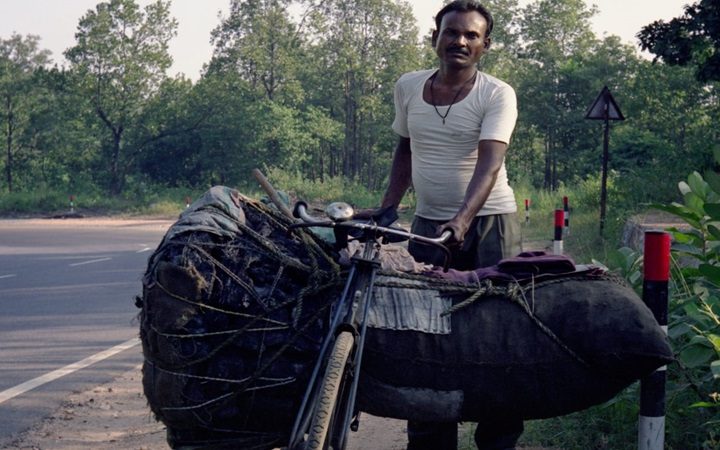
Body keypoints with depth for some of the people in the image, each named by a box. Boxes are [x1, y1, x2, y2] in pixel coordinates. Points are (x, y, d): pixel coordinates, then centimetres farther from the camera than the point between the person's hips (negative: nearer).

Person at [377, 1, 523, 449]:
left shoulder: (497, 94, -8)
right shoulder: (408, 87, 6)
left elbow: (489, 163, -21)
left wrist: (462, 220, -35)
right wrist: (385, 210, 11)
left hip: (489, 223, -4)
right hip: (428, 223, 4)